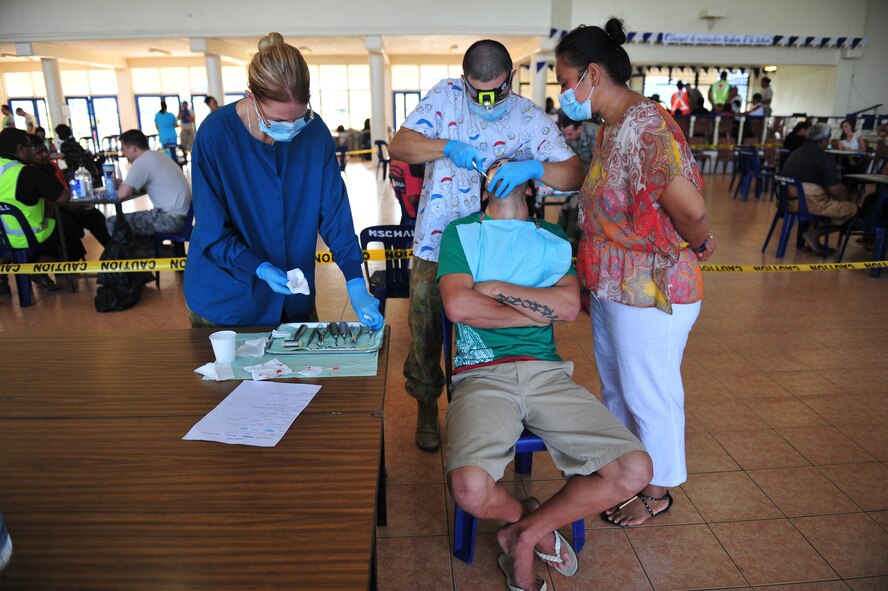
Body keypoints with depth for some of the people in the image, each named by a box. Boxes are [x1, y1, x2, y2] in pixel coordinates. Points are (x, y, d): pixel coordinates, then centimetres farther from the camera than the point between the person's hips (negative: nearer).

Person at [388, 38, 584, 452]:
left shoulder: (530, 118, -6)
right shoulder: (446, 96, -3)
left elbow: (575, 174, -15)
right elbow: (399, 145, -12)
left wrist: (533, 168, -35)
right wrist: (448, 146, -29)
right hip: (435, 243, 1)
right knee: (425, 332, 8)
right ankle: (427, 408, 32)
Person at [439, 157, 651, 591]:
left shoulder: (553, 238, 19)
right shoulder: (461, 233, 11)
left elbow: (570, 305, 2)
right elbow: (458, 306, -6)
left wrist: (496, 288, -4)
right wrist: (541, 309, -2)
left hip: (547, 373, 3)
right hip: (482, 375, -3)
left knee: (634, 471, -15)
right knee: (470, 487, -29)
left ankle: (524, 535, 7)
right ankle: (531, 516, 10)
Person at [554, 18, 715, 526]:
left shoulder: (646, 126, -23)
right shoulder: (612, 127, 9)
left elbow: (690, 208, -27)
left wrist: (698, 246, -10)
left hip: (650, 292, -10)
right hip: (613, 287, 10)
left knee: (649, 393, 9)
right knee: (616, 387, 23)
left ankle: (657, 490, 32)